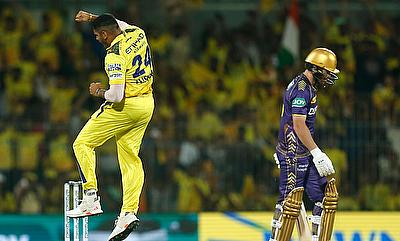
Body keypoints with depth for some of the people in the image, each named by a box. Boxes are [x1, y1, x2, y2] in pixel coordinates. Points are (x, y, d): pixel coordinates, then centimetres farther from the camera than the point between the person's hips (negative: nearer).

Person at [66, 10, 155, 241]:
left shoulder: (115, 55, -21)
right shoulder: (137, 33, 3)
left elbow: (116, 95, -26)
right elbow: (118, 24, 30)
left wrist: (99, 91, -7)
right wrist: (93, 18, 23)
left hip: (125, 107, -8)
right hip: (147, 105, 8)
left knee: (83, 144, 3)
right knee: (131, 159, 10)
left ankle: (91, 199, -4)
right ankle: (129, 212, 1)